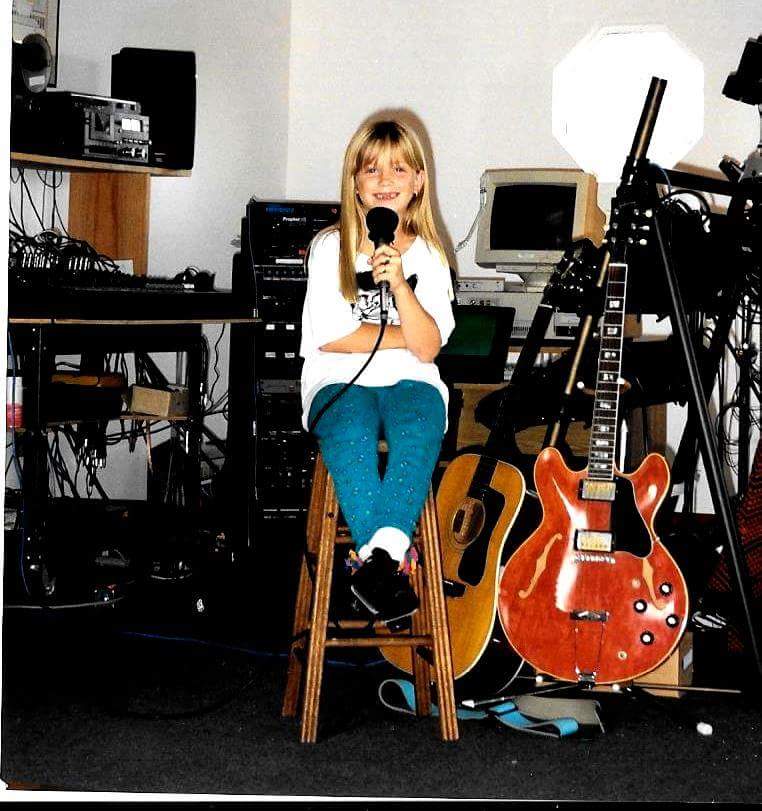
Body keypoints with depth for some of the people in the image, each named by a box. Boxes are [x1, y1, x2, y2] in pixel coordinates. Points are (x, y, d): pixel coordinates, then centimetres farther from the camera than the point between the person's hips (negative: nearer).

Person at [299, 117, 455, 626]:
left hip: (410, 381, 1)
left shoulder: (428, 255, 10)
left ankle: (378, 555, -47)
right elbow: (330, 336, -4)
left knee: (418, 427, -35)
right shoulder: (330, 247, 7)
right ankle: (392, 563, -42)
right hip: (341, 380, -1)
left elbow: (428, 349, -4)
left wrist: (399, 284, -17)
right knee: (352, 428, -36)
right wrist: (407, 335, -2)